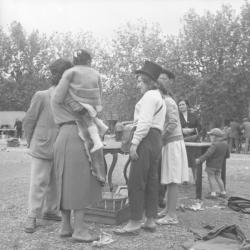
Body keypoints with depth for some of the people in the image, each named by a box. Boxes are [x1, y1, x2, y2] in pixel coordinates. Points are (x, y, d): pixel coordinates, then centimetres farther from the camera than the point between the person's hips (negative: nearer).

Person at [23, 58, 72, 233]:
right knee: (39, 183, -1)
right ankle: (32, 217, 9)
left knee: (55, 182, 13)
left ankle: (50, 211, 28)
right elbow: (29, 121, -2)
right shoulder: (41, 96, -10)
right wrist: (31, 143, 5)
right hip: (42, 148, -5)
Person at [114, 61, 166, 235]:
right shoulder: (159, 97, 24)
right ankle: (150, 220, 17)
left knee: (136, 182, -8)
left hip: (146, 140, -11)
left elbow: (145, 122, -18)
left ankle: (135, 223, -4)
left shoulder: (149, 96, -8)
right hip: (157, 140, 11)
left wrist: (134, 142, -19)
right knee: (151, 181, 11)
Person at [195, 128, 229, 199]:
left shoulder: (215, 145, -20)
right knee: (218, 178, 16)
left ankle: (213, 193, 0)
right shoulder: (225, 144, 4)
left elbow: (208, 154, -27)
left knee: (211, 178, 0)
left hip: (211, 164, -8)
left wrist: (200, 160, -25)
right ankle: (223, 193, 21)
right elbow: (227, 155, 13)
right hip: (219, 165, 8)